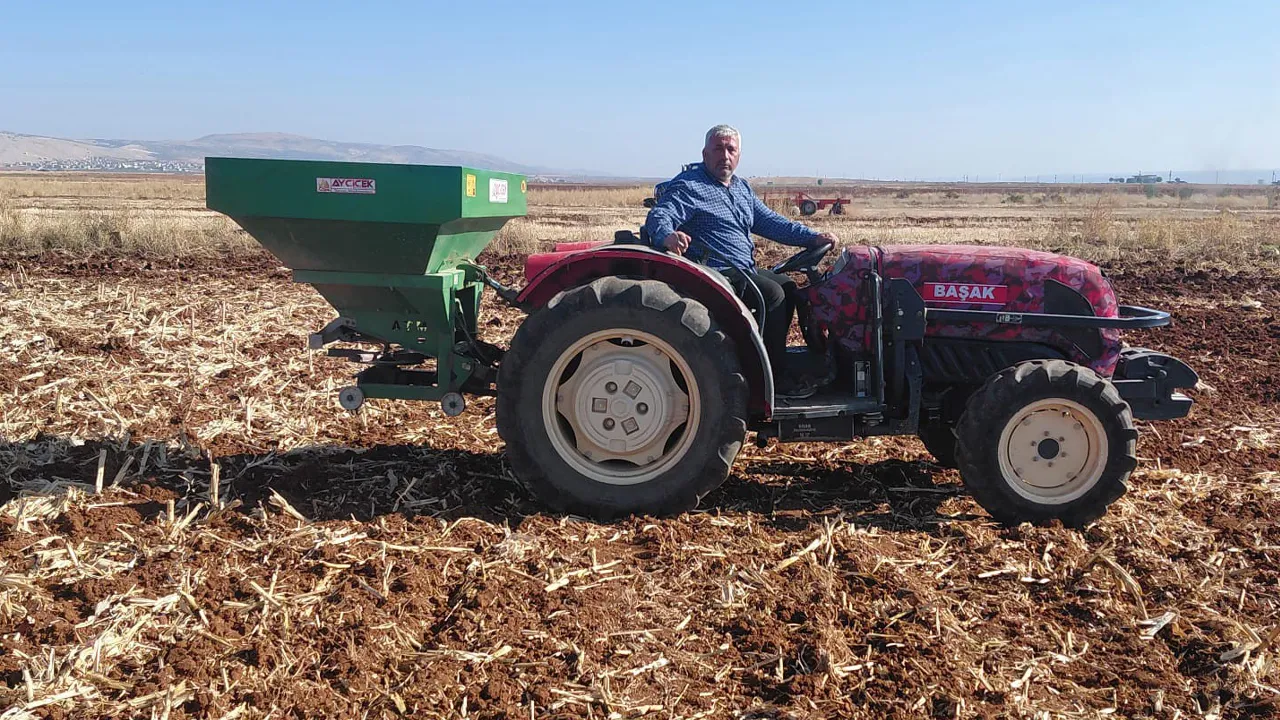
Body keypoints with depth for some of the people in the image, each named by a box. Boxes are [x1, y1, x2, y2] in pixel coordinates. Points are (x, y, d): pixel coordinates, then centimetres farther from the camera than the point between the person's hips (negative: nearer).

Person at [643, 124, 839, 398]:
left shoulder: (740, 188, 17)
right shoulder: (688, 186, -9)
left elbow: (770, 222, 17)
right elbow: (658, 216, -24)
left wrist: (814, 237, 5)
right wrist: (668, 235, -49)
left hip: (745, 270, 10)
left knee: (788, 286, 15)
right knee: (772, 293, -22)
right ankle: (775, 378, -14)